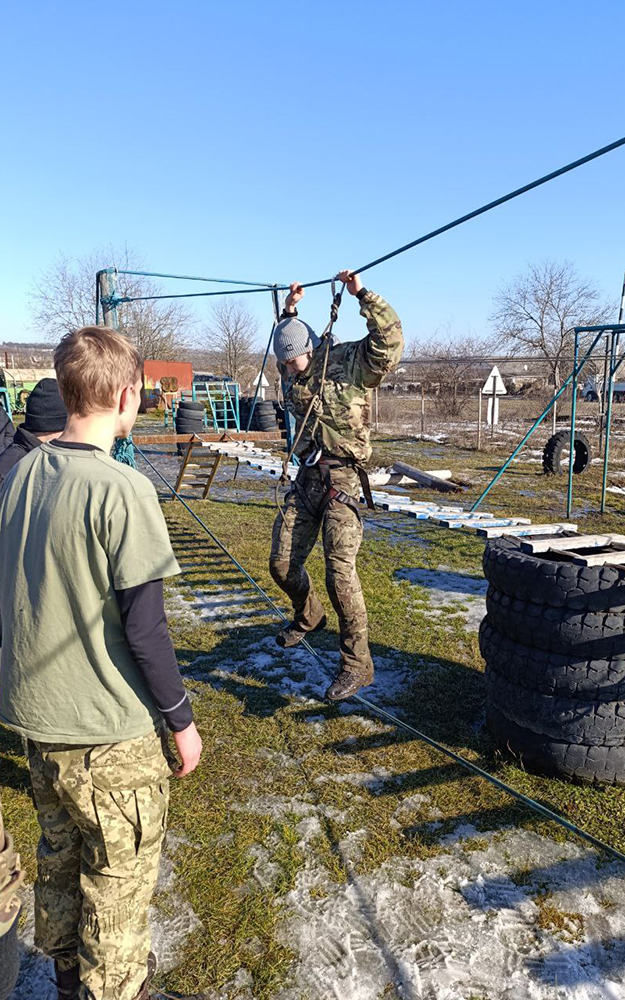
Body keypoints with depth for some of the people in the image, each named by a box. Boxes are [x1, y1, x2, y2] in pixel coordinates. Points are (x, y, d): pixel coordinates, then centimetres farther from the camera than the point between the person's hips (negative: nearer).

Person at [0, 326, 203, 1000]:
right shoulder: (122, 490, -23)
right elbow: (143, 628, -22)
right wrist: (181, 718, -9)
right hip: (109, 734, -7)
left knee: (60, 856, 26)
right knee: (119, 878, 13)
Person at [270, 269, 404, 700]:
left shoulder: (351, 363, -4)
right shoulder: (295, 373, 14)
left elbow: (391, 337, -19)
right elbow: (285, 341, 38)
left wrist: (362, 294, -18)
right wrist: (289, 311, 28)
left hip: (342, 479, -7)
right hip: (307, 477, 7)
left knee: (340, 569, -16)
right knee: (282, 563, 8)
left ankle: (357, 663, -5)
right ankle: (308, 616, 39)